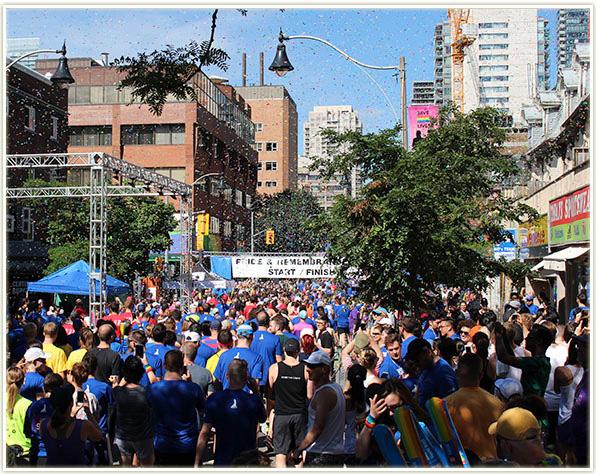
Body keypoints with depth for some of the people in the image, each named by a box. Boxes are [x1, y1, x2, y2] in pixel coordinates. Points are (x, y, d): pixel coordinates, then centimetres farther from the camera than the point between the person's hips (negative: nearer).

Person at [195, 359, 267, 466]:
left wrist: (197, 463, 2)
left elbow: (204, 434, -5)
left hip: (221, 462, 1)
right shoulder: (254, 400, -10)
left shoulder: (214, 399, -7)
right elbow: (262, 419, 12)